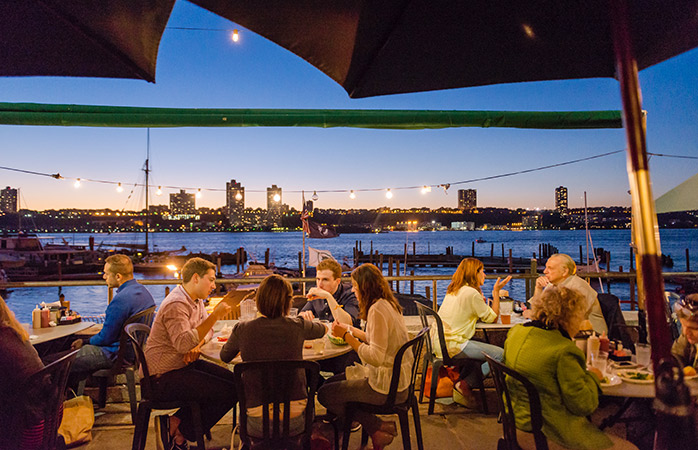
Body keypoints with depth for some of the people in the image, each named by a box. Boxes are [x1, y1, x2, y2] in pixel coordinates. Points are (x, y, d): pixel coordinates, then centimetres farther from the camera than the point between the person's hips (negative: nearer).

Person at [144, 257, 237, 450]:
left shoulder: (196, 300, 8)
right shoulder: (176, 304, -23)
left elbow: (206, 328, 18)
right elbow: (183, 344, -35)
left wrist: (197, 345, -5)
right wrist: (216, 315, -33)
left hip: (185, 365, 10)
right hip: (164, 377, -10)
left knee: (234, 381, -1)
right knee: (228, 391, -17)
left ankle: (179, 422, 6)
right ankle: (182, 431, 2)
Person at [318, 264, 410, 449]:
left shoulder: (377, 310, -24)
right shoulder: (388, 304, 5)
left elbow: (376, 356, -28)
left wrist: (346, 336, -20)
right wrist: (350, 329, 17)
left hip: (387, 386, -10)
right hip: (396, 377, 10)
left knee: (324, 394, -1)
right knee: (331, 383, 18)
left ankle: (378, 428, 7)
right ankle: (377, 428, 15)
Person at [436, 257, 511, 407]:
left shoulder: (453, 290, 14)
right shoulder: (471, 293, -13)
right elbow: (493, 318, -5)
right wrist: (496, 291, 2)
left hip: (438, 341, 9)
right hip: (451, 345, -9)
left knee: (483, 347, 26)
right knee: (500, 354, -5)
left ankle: (460, 380, 21)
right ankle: (464, 385, -2)